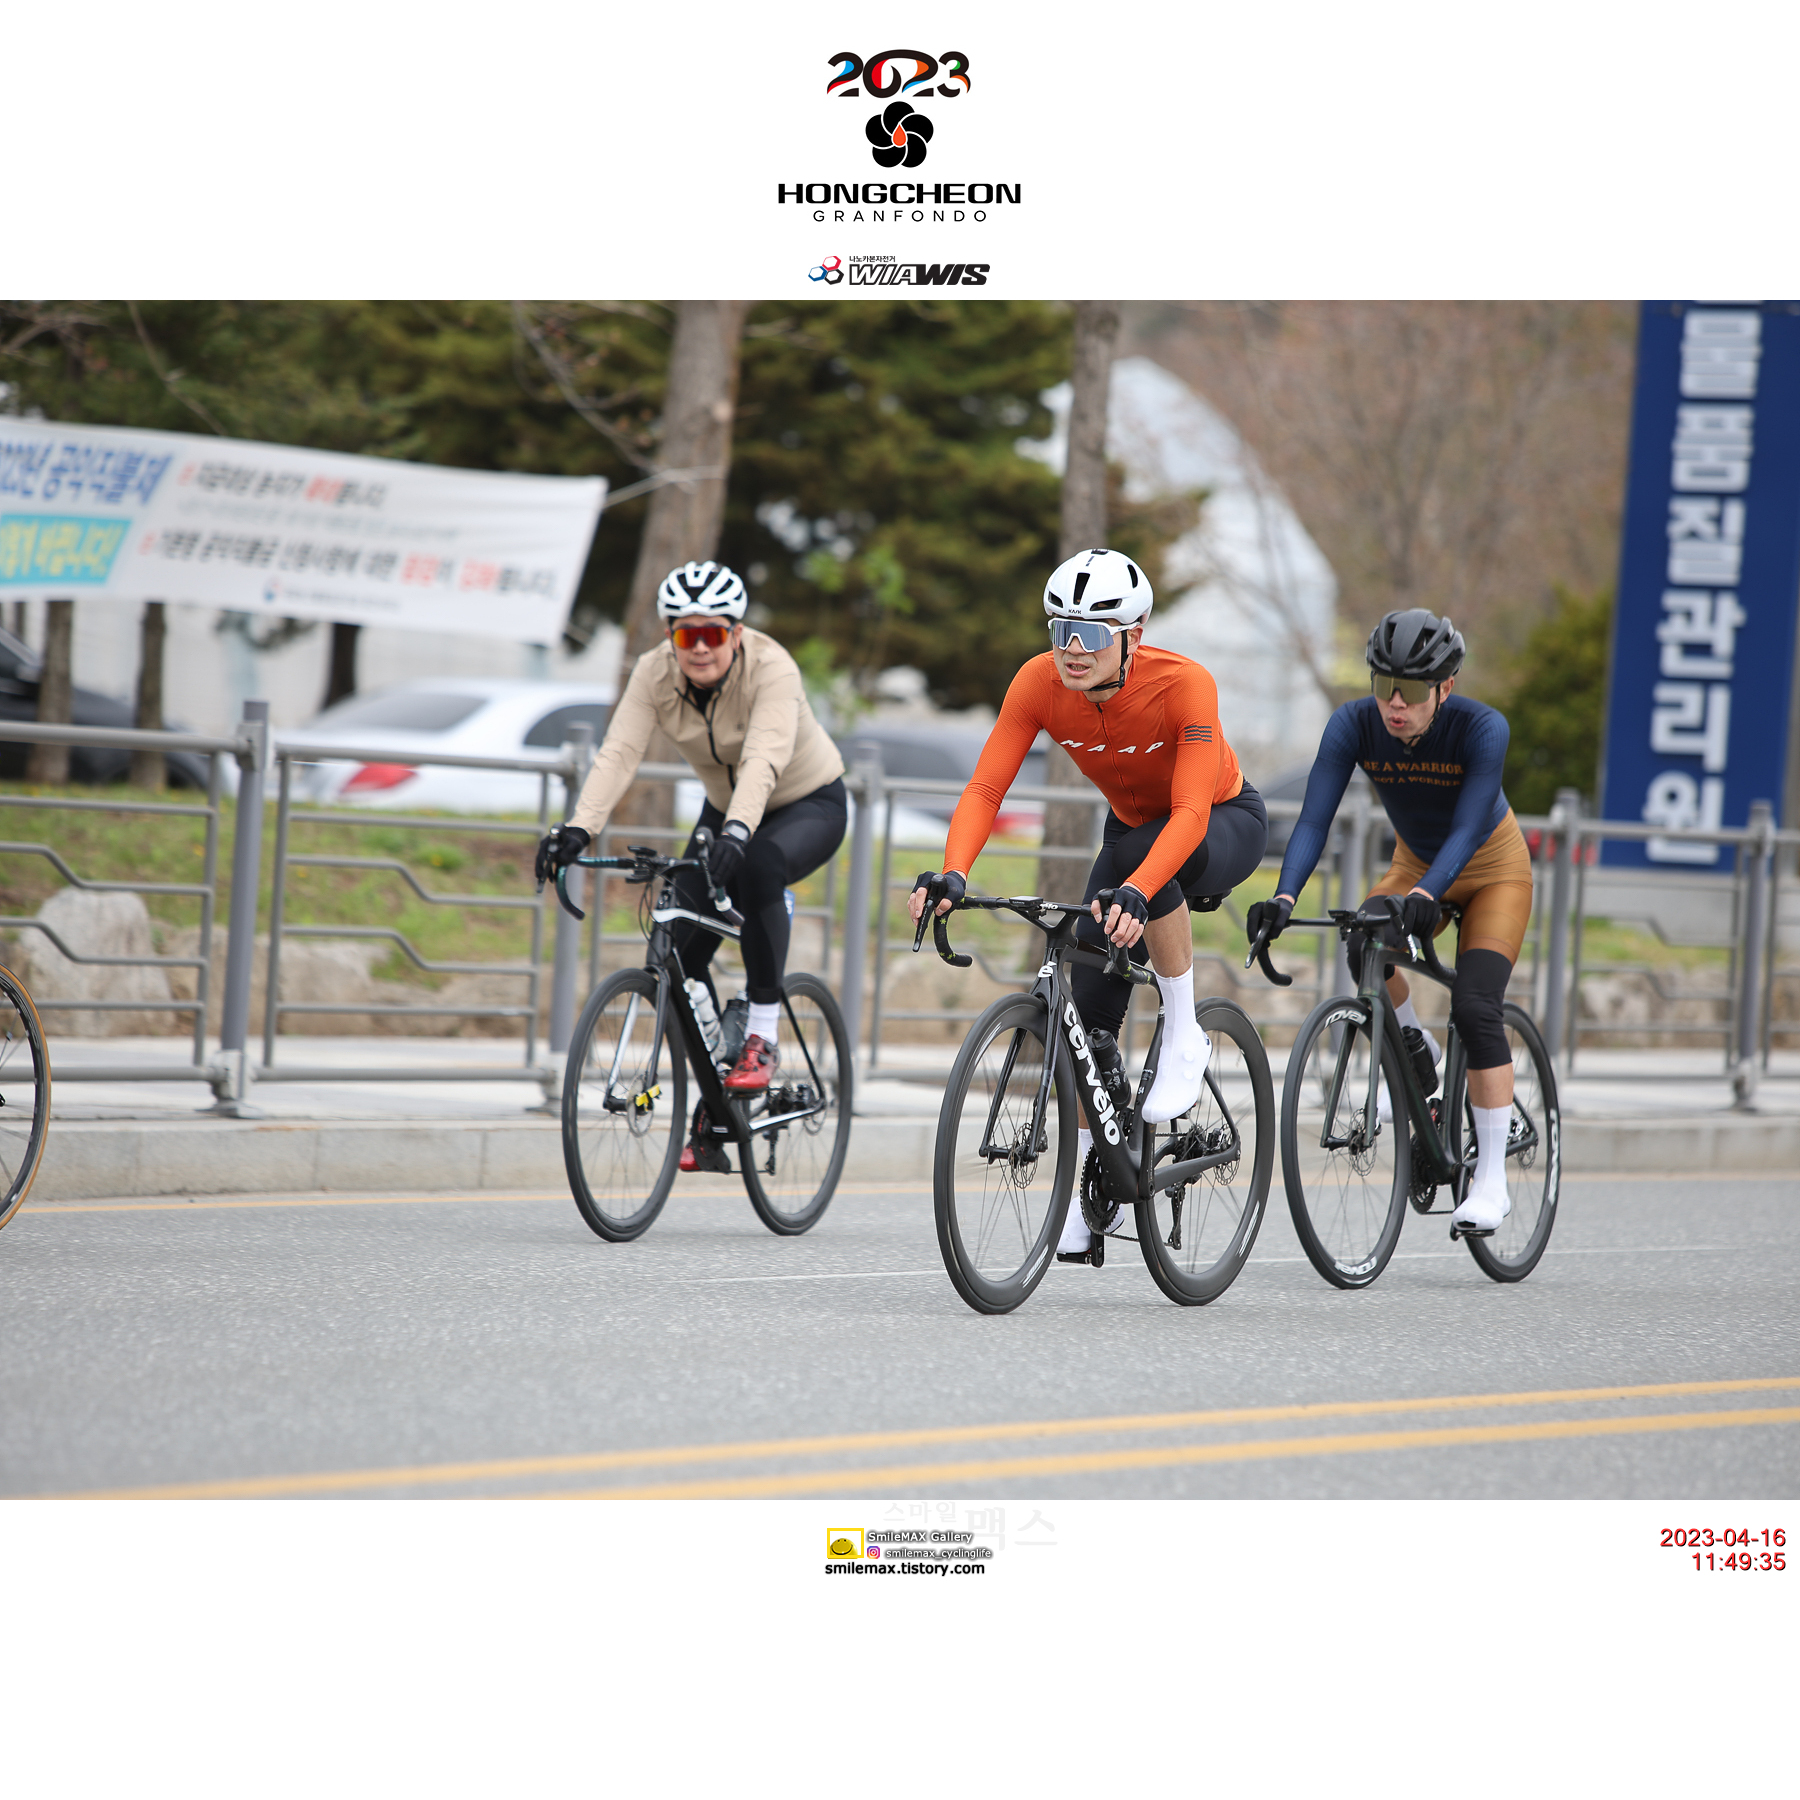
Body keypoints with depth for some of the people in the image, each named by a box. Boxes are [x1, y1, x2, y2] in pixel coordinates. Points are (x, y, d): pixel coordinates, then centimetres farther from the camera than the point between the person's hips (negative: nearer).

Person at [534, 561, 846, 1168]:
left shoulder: (771, 669, -30)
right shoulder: (655, 673, -18)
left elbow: (763, 759, -45)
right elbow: (618, 753, -29)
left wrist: (736, 834, -62)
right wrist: (579, 829, -45)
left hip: (809, 805, -5)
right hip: (726, 811, 5)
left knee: (758, 865, -38)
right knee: (681, 952, -11)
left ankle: (763, 1037, -27)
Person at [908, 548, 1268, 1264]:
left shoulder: (1184, 685, -34)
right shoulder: (1039, 683, -23)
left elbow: (1190, 813, -40)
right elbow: (984, 788, -26)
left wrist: (1136, 891, -56)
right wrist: (951, 876, -43)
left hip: (1225, 824, -4)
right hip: (1132, 826, 5)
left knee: (1147, 858, -39)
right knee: (1091, 1005, -8)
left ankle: (1185, 1037, -20)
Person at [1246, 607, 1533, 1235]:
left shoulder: (1482, 728, -32)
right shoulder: (1353, 724, -25)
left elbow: (1466, 830, -39)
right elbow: (1314, 818, -30)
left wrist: (1425, 895, -57)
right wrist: (1284, 896, -46)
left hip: (1491, 870, -3)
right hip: (1414, 863, 3)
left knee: (1474, 1007, -21)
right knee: (1365, 952, -28)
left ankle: (1492, 1180, -13)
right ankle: (1414, 1051, 2)